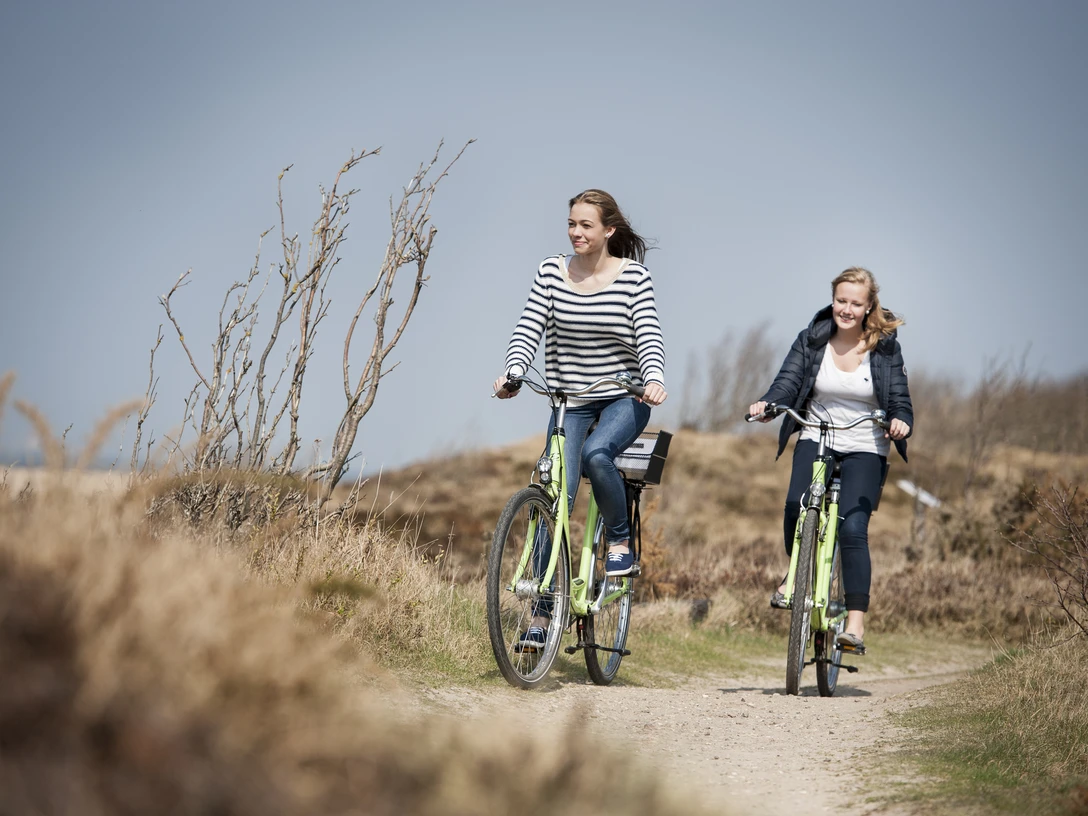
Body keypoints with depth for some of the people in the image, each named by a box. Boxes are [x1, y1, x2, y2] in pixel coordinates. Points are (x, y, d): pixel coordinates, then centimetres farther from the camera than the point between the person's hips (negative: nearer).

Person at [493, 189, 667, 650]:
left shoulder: (633, 276, -6)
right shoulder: (551, 273, -1)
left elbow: (649, 336, -14)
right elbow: (528, 329, -7)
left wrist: (654, 379, -33)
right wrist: (512, 372, -25)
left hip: (624, 398, -2)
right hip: (570, 401, 2)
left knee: (595, 453, -34)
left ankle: (620, 541, -7)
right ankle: (542, 611, -2)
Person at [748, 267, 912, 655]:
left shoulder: (885, 347, -3)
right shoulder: (813, 339, 1)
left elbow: (899, 399, -7)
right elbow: (788, 380, -7)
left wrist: (901, 421, -30)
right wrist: (766, 403, -29)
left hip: (864, 450, -2)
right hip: (815, 439, 2)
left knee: (852, 528, -18)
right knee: (797, 506, -25)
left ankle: (855, 623, -16)